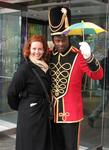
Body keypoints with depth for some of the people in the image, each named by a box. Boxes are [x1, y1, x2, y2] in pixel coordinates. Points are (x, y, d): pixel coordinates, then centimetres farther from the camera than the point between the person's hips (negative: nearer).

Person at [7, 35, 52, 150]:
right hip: (30, 113, -7)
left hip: (43, 111, 7)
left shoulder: (45, 66, 5)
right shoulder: (25, 68, -15)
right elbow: (12, 92, -12)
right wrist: (20, 106, 1)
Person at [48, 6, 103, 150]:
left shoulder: (78, 56, -8)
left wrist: (89, 57, -36)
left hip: (71, 113, -4)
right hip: (52, 113, 4)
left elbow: (98, 75, -20)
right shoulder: (49, 56, 4)